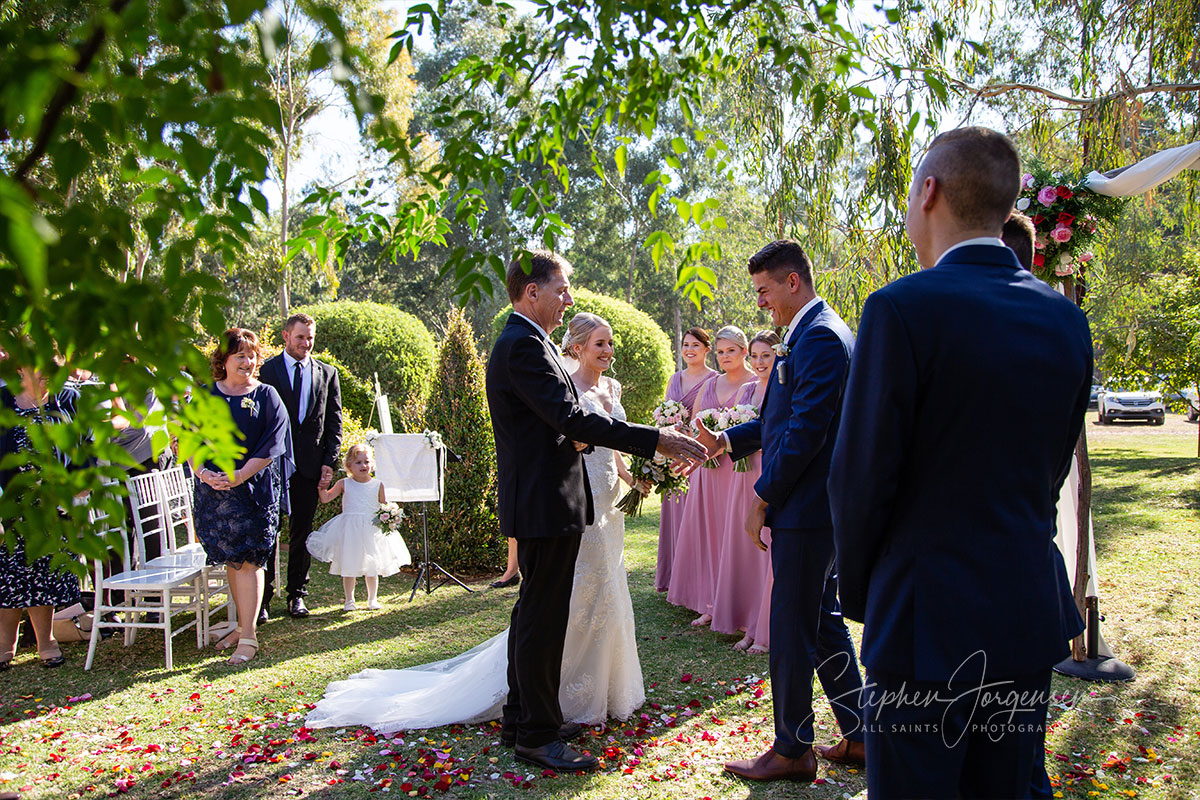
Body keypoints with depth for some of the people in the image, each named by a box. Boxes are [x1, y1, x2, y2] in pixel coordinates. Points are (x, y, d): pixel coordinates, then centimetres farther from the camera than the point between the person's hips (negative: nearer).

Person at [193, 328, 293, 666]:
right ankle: (243, 624, 25)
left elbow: (271, 445, -6)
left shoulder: (266, 396, 1)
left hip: (253, 489, -3)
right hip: (213, 487, 3)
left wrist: (241, 475, -16)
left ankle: (248, 637, -1)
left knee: (247, 559, -6)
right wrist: (201, 471, -11)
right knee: (230, 559, 11)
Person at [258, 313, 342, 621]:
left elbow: (334, 422, 9)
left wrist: (329, 462, 0)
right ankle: (263, 597, 10)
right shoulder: (265, 370, 1)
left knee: (302, 532, 9)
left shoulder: (327, 373, 10)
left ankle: (297, 594, 19)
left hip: (309, 465, 2)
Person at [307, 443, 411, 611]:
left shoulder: (377, 485, 2)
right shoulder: (344, 484, 1)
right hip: (349, 530, 0)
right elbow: (325, 498, -2)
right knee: (348, 568, 4)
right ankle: (349, 600, 18)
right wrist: (322, 486, -17)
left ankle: (372, 599, 20)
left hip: (371, 530, 0)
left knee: (372, 568, 6)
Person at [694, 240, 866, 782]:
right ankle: (856, 737, 30)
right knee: (824, 624, 18)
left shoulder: (818, 337, -18)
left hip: (804, 512, -11)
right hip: (820, 510, 11)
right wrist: (723, 442, 10)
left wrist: (763, 499, -15)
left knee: (791, 631, 1)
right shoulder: (818, 332, 16)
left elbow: (804, 431, -23)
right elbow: (780, 417, 19)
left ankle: (792, 749, 15)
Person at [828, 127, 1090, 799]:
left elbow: (862, 478, -14)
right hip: (1033, 615, 7)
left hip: (930, 618, -6)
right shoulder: (1066, 319, 3)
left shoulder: (902, 308, -17)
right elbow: (1051, 473, 9)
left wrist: (861, 592, 1)